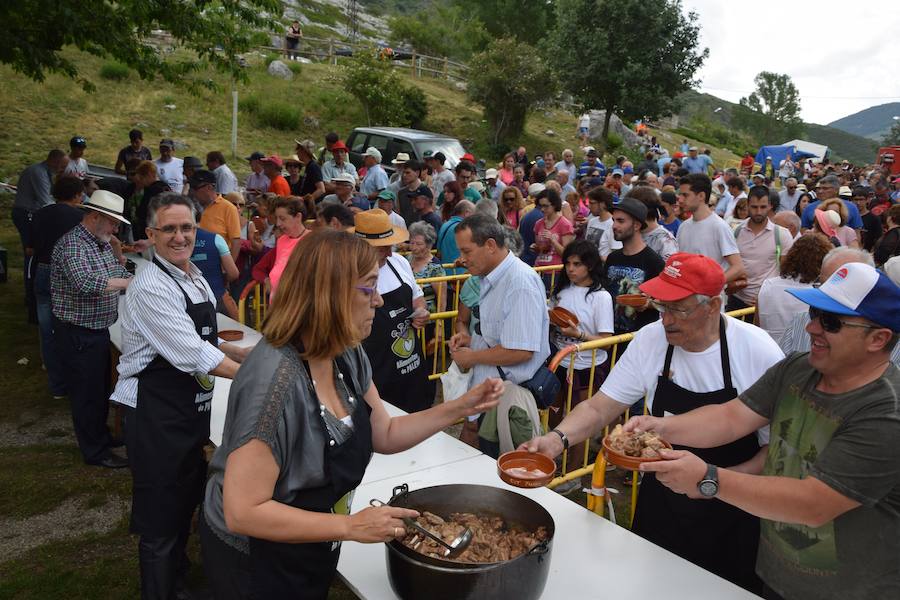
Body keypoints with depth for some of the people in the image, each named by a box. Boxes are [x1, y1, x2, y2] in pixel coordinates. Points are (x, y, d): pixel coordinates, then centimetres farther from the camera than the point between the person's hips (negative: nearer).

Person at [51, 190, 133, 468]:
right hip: (77, 334, -9)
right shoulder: (72, 244, -21)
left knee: (101, 387, 22)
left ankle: (101, 435, 39)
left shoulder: (102, 244, 9)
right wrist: (130, 283, -30)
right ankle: (95, 452, 17)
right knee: (87, 393, 4)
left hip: (99, 330, 9)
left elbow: (119, 272, 16)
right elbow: (86, 283, -36)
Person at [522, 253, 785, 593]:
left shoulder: (759, 352, -19)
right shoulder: (650, 340, -11)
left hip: (732, 514, -2)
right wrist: (558, 438, -29)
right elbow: (599, 408, -10)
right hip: (661, 501, 3)